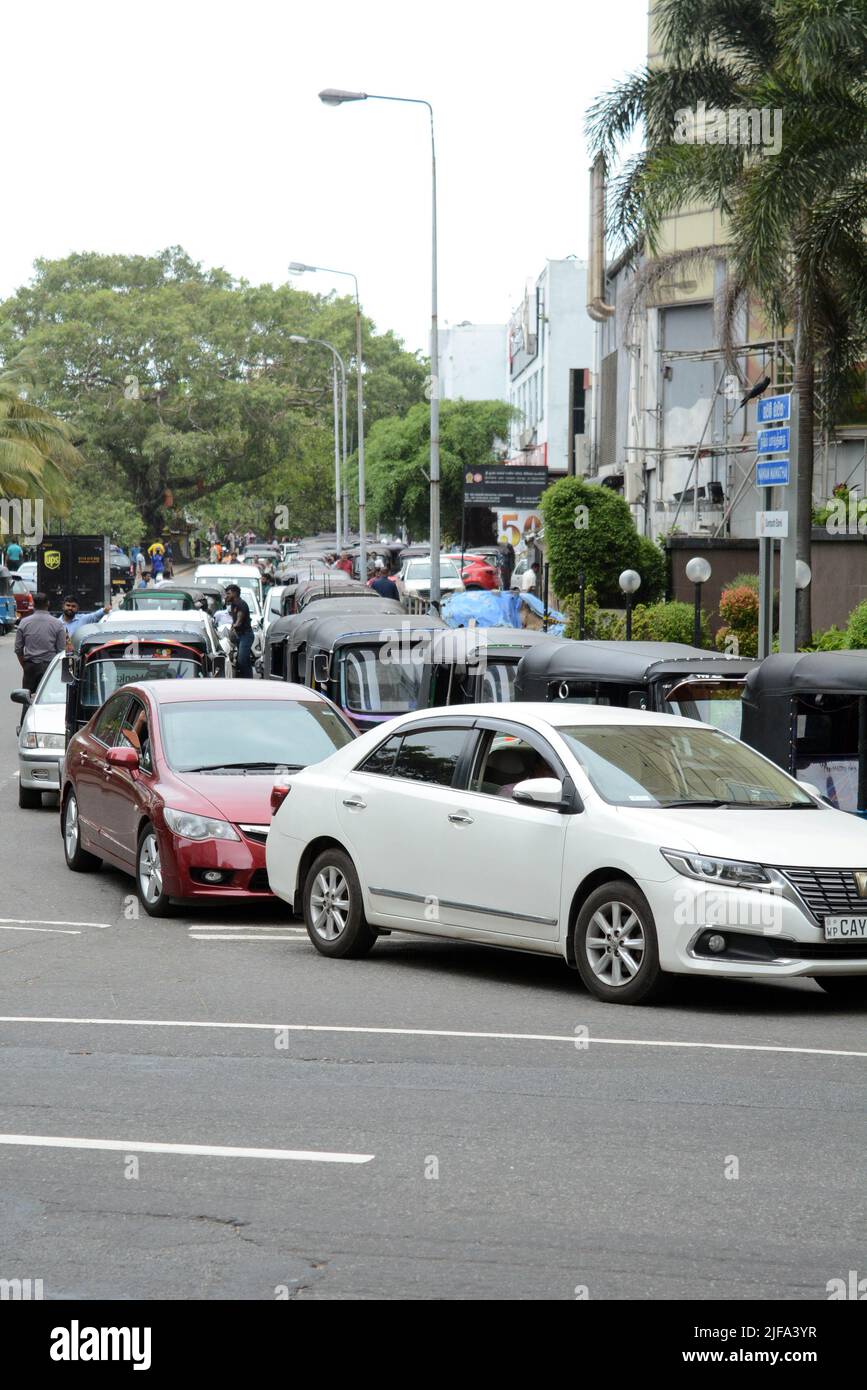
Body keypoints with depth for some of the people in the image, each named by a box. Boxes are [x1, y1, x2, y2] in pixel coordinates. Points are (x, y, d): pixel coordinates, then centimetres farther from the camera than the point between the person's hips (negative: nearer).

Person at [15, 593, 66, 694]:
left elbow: (18, 649, 4)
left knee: (27, 697, 6)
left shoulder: (24, 622, 0)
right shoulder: (58, 624, -4)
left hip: (30, 667, 1)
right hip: (49, 666, -1)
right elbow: (62, 650, -2)